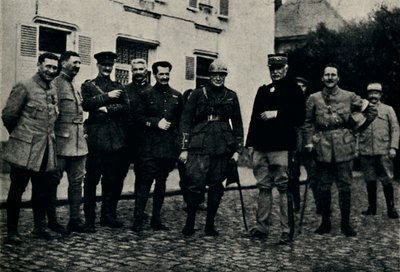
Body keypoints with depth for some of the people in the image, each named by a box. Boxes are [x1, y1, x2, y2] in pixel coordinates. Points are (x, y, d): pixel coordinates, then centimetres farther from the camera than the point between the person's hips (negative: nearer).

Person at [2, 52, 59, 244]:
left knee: (42, 190, 12)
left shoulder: (53, 92, 12)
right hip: (24, 150, -6)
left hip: (46, 150, 6)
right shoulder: (24, 88, -8)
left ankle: (39, 227, 24)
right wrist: (19, 134, 5)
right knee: (17, 190, 3)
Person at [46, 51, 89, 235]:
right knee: (53, 181, 2)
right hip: (62, 142, -8)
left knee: (77, 181, 9)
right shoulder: (55, 84, -6)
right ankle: (52, 220, 11)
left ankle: (75, 220, 15)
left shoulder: (75, 87, 19)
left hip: (79, 142, 8)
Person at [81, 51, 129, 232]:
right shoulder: (88, 85, 10)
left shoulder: (118, 87, 18)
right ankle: (89, 218, 4)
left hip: (116, 140, 3)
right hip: (96, 139, -3)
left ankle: (108, 215, 18)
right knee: (92, 179, -3)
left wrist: (107, 109, -8)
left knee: (113, 180, 6)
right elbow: (86, 104, -9)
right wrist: (107, 96, -9)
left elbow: (126, 108, 4)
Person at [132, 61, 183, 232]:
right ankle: (138, 220, -3)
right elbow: (139, 117, -1)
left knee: (161, 183, 11)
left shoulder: (177, 96, 13)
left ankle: (156, 219, 19)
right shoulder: (147, 95, 4)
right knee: (144, 182, -7)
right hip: (150, 147, -3)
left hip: (169, 147, 4)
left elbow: (182, 121, 14)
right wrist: (156, 123, -13)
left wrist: (179, 142, 7)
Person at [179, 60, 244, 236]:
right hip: (199, 147, -3)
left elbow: (237, 124, 15)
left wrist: (237, 149, 9)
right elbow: (185, 120, 2)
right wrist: (184, 148, -3)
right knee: (195, 184, -9)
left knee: (216, 186, 7)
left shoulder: (231, 97, 12)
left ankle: (210, 224, 18)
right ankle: (190, 222, 6)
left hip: (222, 149, 3)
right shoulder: (198, 94, 4)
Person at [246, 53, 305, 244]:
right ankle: (261, 227, 17)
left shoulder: (293, 89, 3)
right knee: (263, 187, 9)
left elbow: (299, 117, -5)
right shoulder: (263, 91, 19)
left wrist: (277, 114, -14)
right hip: (261, 146, 5)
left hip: (281, 147, -5)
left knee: (284, 187, -5)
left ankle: (287, 230, -1)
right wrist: (250, 143, 12)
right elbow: (254, 118, 18)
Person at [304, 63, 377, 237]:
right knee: (324, 186, 6)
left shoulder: (349, 97, 3)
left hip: (344, 147, -1)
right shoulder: (314, 99, 6)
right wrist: (309, 142, -4)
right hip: (322, 148, 1)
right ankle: (325, 222, 16)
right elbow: (309, 123, 7)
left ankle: (346, 223, 11)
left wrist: (356, 128, 7)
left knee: (345, 186, 2)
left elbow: (371, 111, 12)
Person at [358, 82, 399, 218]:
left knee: (387, 181, -1)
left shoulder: (388, 110, 7)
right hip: (366, 152, 2)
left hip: (383, 152, -2)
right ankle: (372, 207, 18)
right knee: (370, 181, 7)